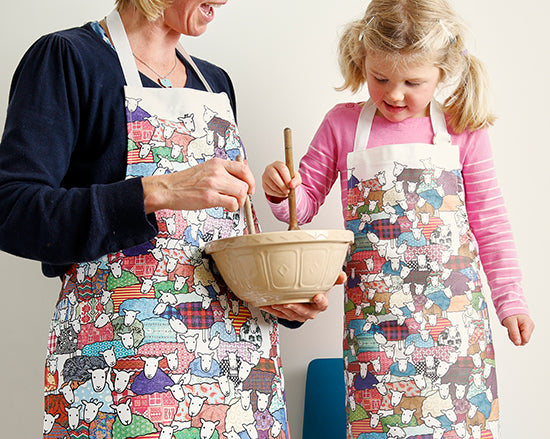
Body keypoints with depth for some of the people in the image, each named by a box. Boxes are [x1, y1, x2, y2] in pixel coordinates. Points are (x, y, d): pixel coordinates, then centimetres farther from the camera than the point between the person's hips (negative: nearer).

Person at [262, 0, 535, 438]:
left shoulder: (462, 131, 2)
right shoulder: (343, 125, 3)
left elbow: (489, 220, 7)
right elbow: (307, 200, 11)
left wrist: (510, 300, 7)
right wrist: (282, 192, -12)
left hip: (454, 305, 0)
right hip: (373, 306, 0)